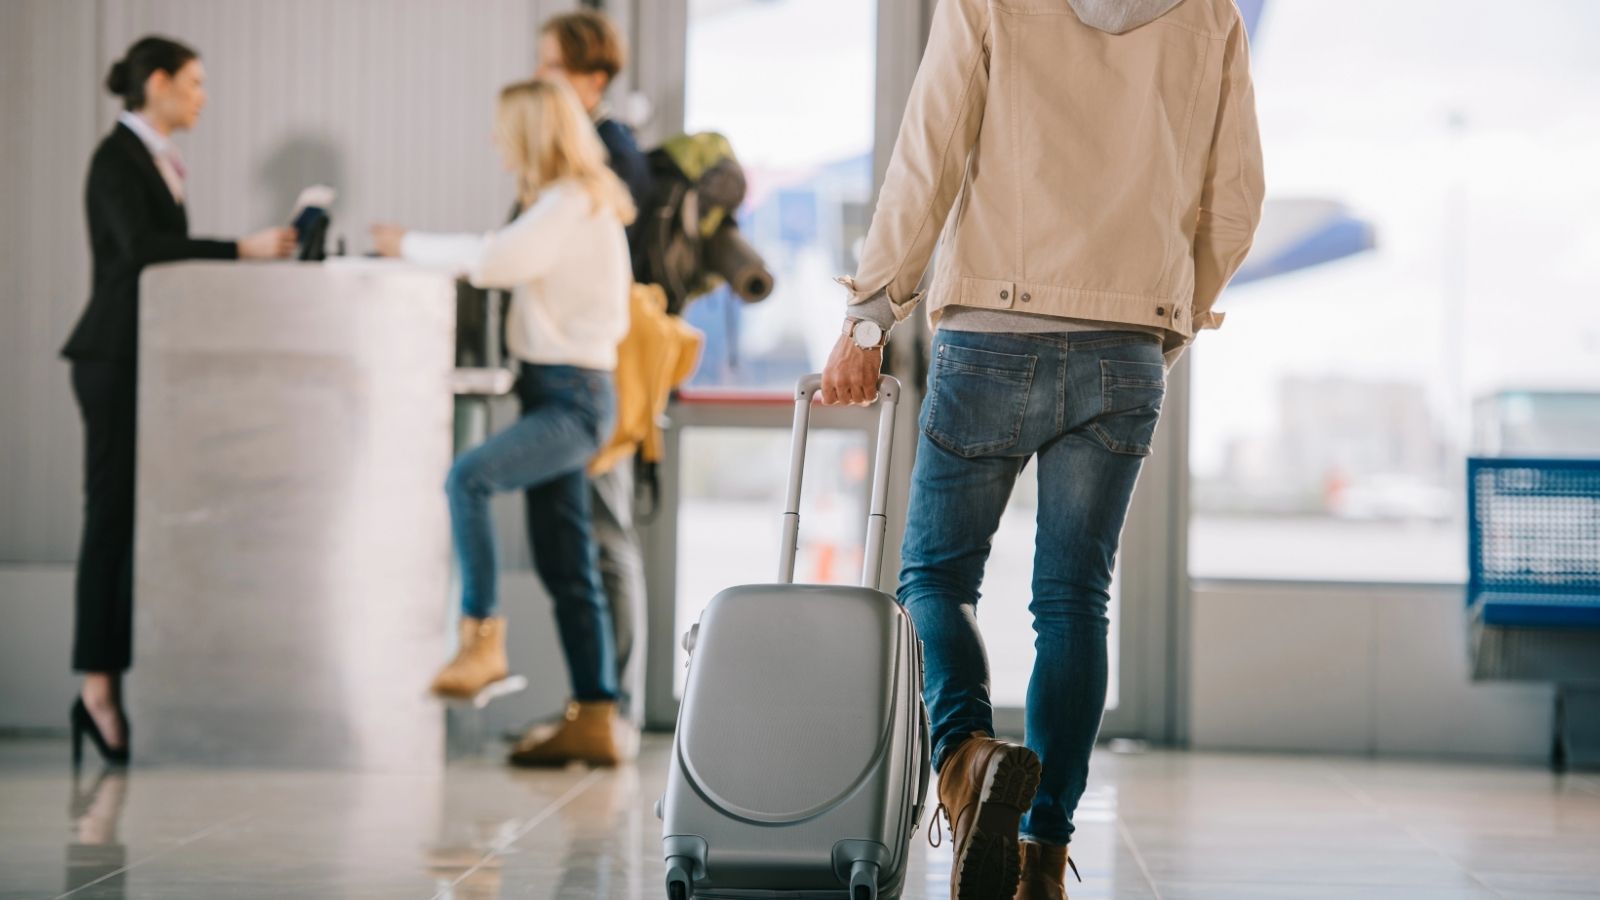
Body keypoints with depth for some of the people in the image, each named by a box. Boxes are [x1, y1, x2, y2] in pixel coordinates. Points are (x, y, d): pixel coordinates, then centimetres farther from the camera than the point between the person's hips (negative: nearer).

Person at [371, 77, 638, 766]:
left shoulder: (572, 204, -12)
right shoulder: (567, 204, 18)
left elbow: (493, 259, -23)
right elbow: (507, 262, 17)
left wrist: (408, 244, -11)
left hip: (573, 399, -10)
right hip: (554, 395, 10)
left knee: (468, 477, -29)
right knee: (566, 567, 8)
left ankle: (482, 639, -27)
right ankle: (596, 720, 10)